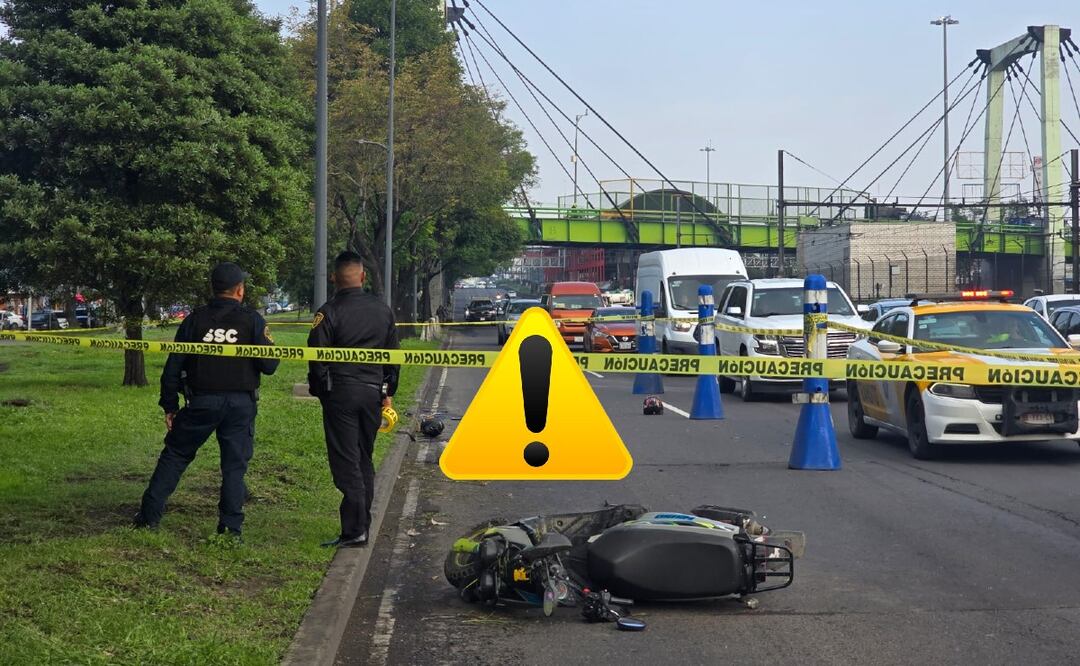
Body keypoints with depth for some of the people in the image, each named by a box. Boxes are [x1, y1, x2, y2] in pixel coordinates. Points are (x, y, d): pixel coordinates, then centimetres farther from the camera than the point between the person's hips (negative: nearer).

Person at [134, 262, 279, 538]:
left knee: (174, 455, 13)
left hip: (201, 402, 1)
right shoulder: (252, 320, -2)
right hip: (241, 405, -1)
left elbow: (173, 367, 3)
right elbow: (269, 366, -6)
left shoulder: (195, 319, 3)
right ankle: (231, 526, 3)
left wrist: (169, 405, 11)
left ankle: (150, 515, 13)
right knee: (235, 464, 6)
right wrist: (270, 345, 16)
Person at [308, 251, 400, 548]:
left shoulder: (329, 312, -10)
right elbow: (394, 354, 13)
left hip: (340, 392, -5)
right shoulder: (383, 310, 7)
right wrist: (388, 392, 20)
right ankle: (362, 526, 18)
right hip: (373, 392, 5)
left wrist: (319, 390, 7)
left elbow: (317, 356, -9)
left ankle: (354, 530, -7)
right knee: (364, 460, 14)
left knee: (346, 462, -3)